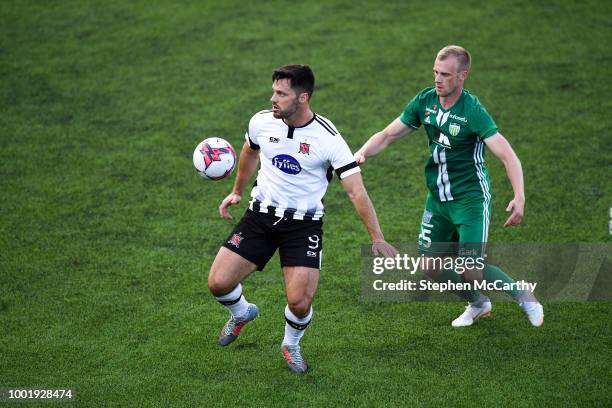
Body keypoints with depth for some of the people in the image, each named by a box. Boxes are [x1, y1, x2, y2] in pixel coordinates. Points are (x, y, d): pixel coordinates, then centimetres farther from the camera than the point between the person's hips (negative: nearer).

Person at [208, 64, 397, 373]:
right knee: (218, 283, -7)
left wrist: (377, 239, -22)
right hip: (260, 215, 3)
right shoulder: (261, 122, -6)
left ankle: (291, 345, 21)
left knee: (299, 302, -16)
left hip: (304, 223, -3)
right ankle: (241, 313, 31)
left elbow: (357, 191, -17)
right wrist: (237, 192, 28)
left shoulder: (328, 139, -18)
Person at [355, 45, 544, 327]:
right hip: (437, 198, 6)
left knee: (470, 271, -13)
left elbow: (508, 156, -28)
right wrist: (362, 153, -16)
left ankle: (524, 296, 14)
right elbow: (387, 135, 4)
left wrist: (519, 197, -42)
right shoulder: (425, 101, -3)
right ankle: (478, 304, 33)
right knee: (429, 265, 6)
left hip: (471, 198, -6)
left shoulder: (473, 111, -21)